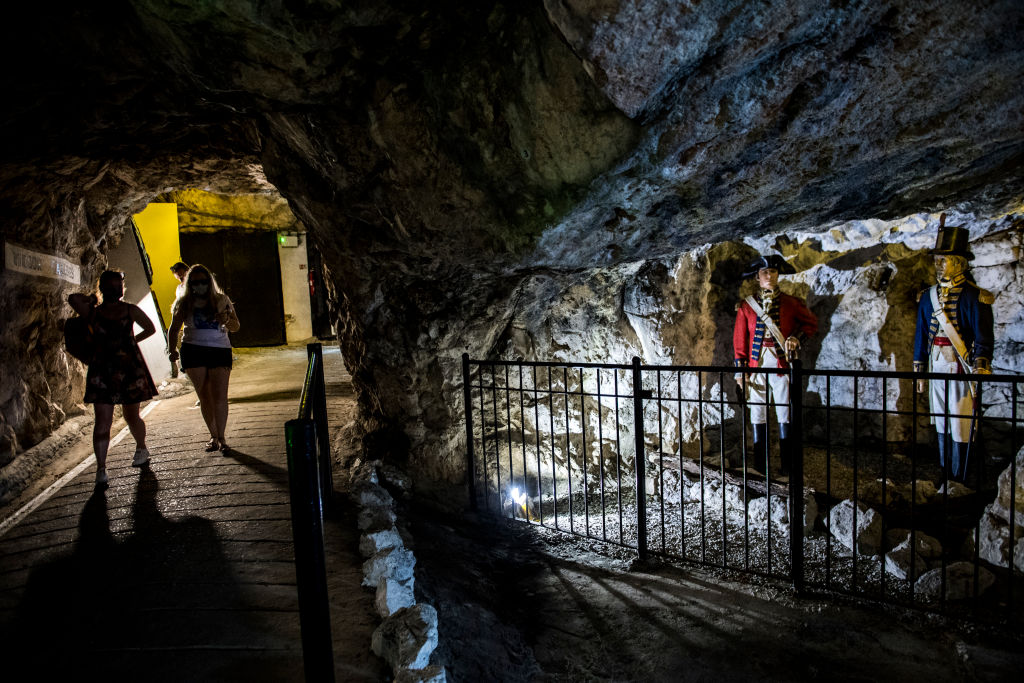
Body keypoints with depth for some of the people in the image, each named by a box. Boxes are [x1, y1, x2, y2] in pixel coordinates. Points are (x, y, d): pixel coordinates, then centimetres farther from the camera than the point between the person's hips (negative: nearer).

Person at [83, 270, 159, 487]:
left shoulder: (131, 311, 5)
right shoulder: (93, 313, 3)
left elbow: (151, 328, 17)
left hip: (130, 368, 0)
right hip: (102, 370, 0)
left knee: (132, 416, 10)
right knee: (103, 420, -5)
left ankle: (142, 448, 36)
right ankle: (101, 468, -1)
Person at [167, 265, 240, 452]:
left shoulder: (221, 300, 8)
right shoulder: (184, 304, 10)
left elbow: (235, 327, 8)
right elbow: (174, 329, 15)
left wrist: (227, 320, -15)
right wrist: (172, 350, 0)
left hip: (220, 350, -1)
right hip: (194, 352, 1)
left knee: (220, 396, -9)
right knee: (205, 397, 2)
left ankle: (221, 437, -4)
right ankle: (213, 435, 13)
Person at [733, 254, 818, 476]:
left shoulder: (790, 303, 4)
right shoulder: (746, 305, 4)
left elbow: (811, 323, 16)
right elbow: (739, 339, 5)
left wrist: (797, 338, -4)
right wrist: (741, 371, 0)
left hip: (782, 365, 0)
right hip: (757, 366, 0)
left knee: (785, 416, 1)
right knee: (758, 415, 3)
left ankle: (787, 466, 9)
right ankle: (760, 467, 12)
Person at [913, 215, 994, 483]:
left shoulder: (973, 297, -9)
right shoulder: (928, 296, 9)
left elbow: (984, 339, -12)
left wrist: (980, 373, -19)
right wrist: (919, 372, 14)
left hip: (962, 368, -6)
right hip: (937, 368, 6)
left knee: (961, 430, -3)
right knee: (941, 427, 13)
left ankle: (959, 485, 8)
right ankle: (943, 482, 24)